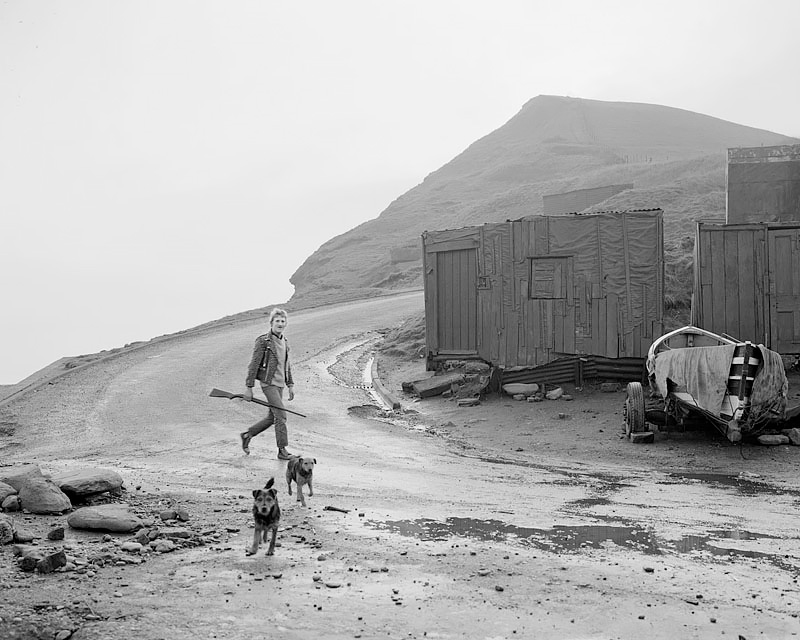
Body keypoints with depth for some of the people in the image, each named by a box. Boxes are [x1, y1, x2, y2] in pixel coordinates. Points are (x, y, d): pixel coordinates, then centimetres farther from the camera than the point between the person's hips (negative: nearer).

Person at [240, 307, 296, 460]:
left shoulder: (285, 342, 12)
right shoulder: (263, 341, -10)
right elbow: (253, 365, -10)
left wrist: (290, 385, 17)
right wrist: (248, 387, -12)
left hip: (280, 384, 8)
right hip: (268, 383, -8)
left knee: (272, 417, 12)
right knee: (281, 415, -12)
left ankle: (247, 435, 29)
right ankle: (282, 450, -5)